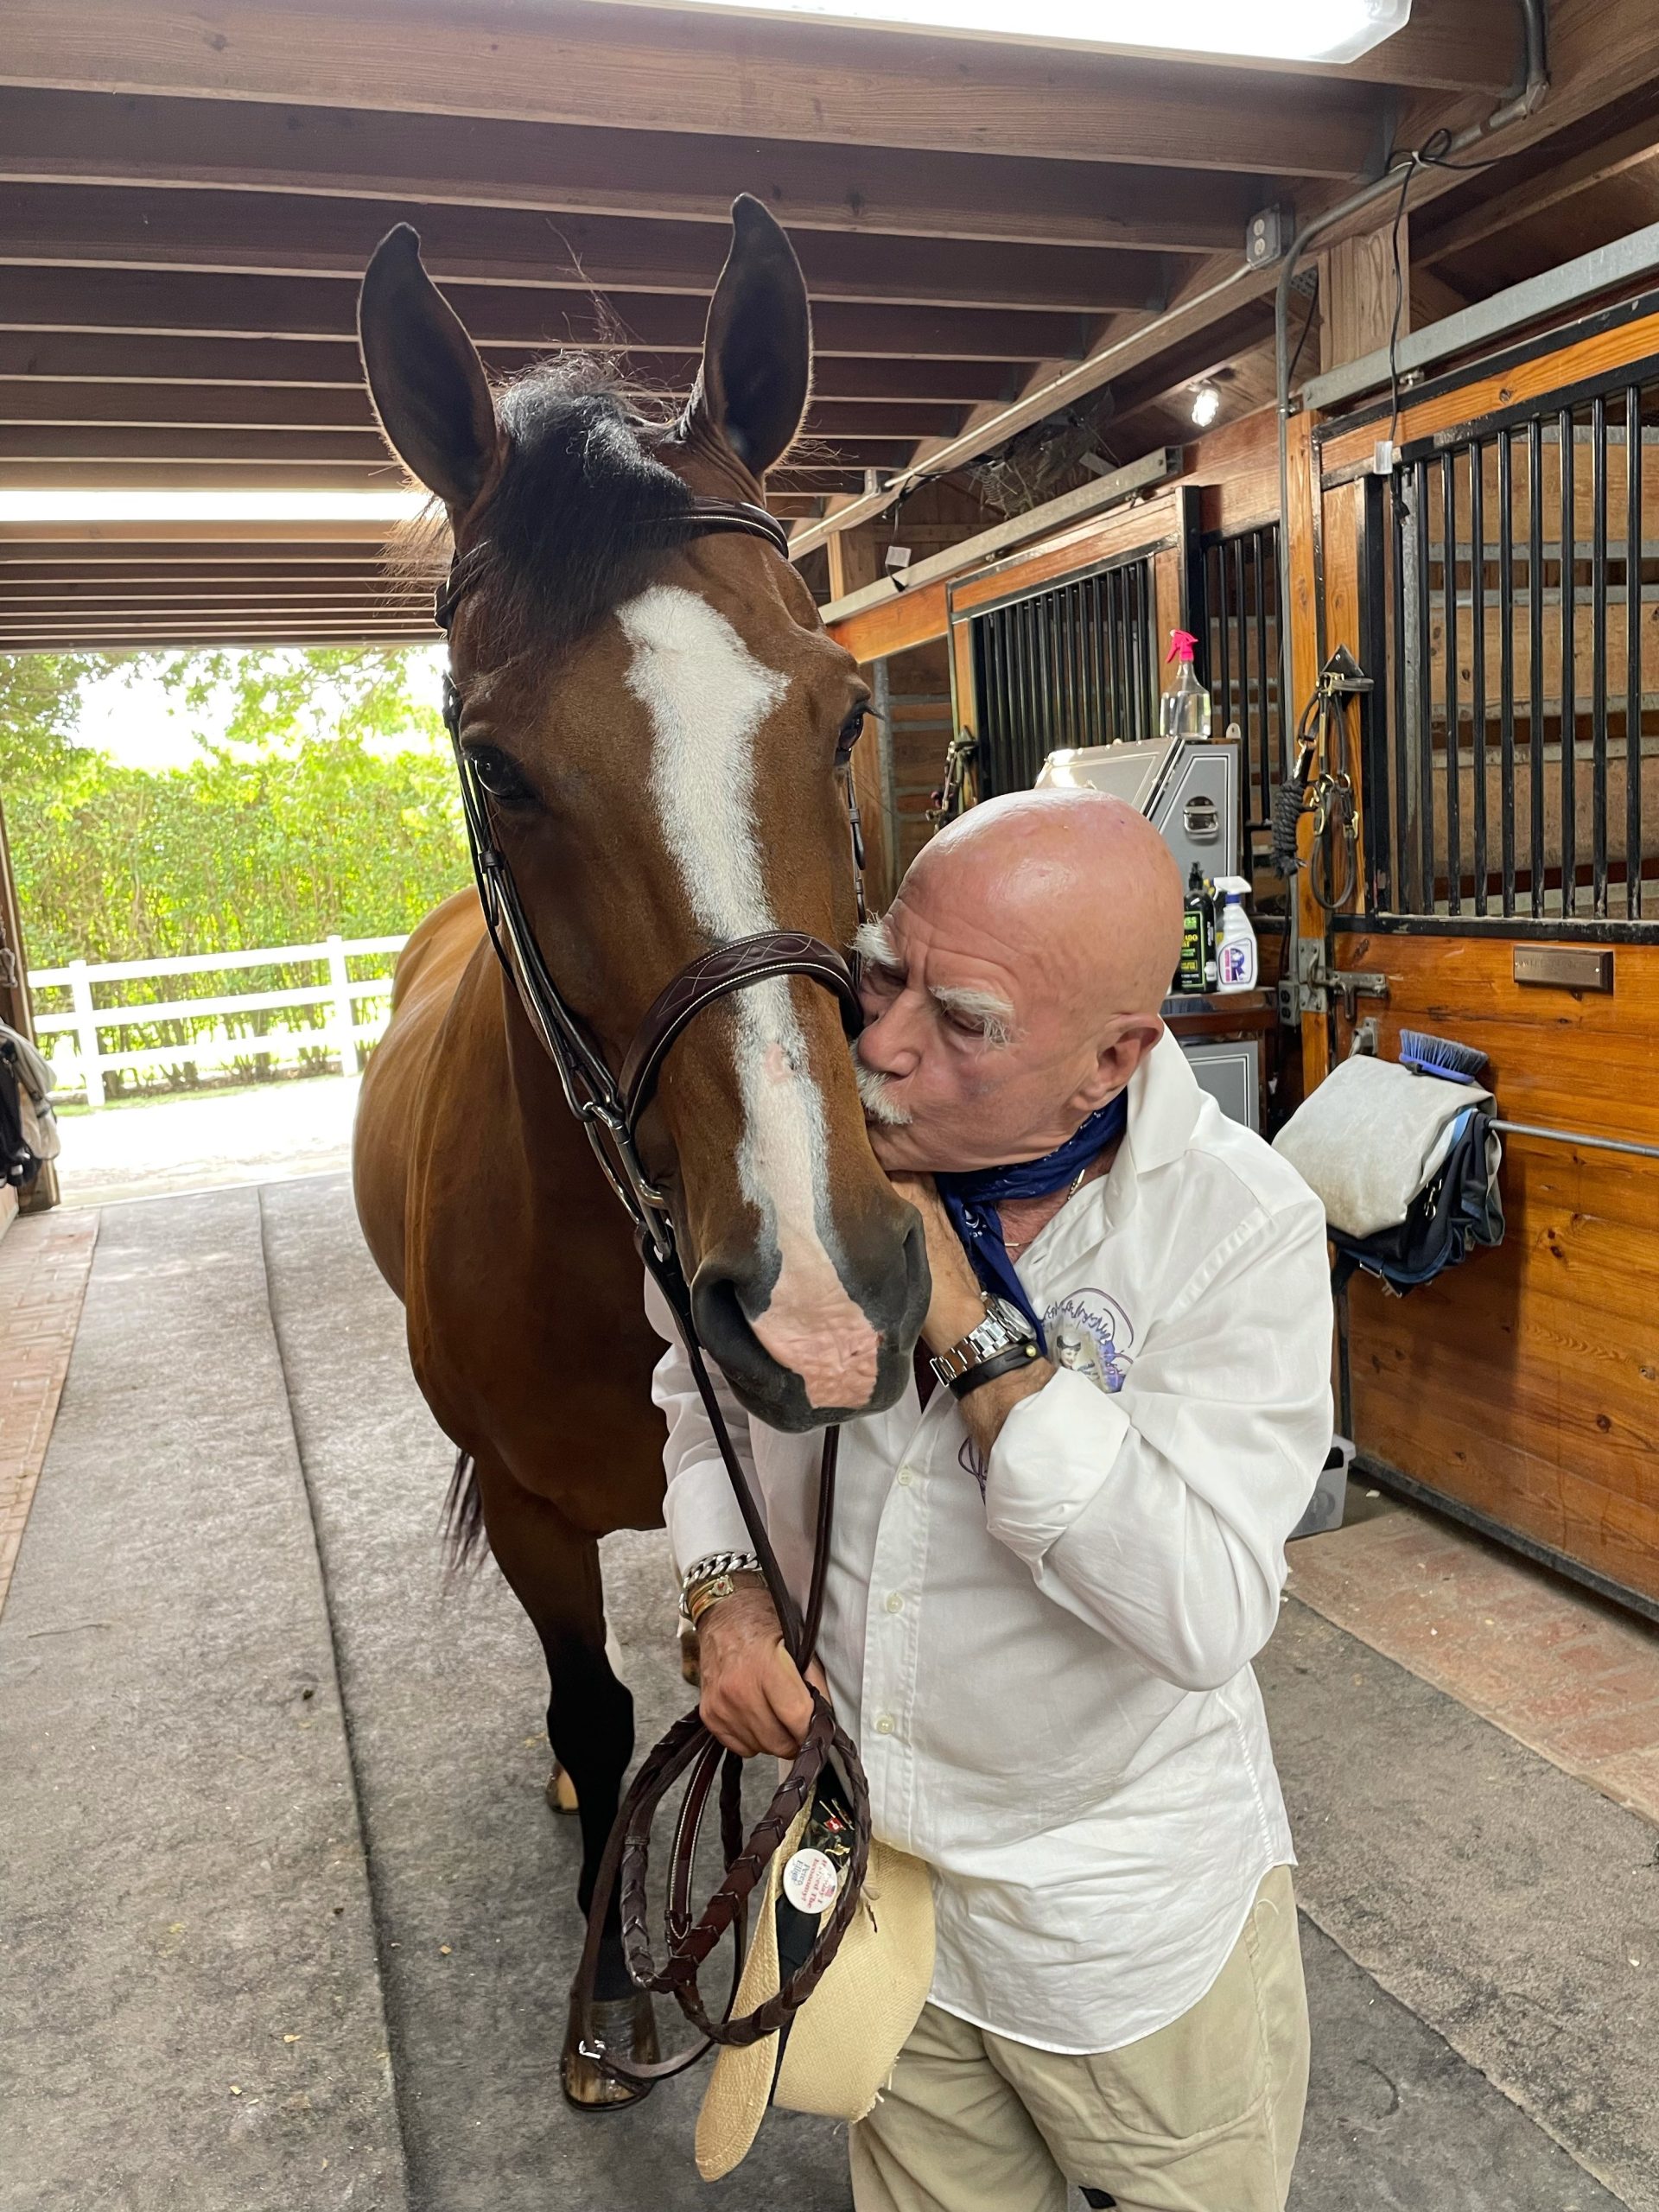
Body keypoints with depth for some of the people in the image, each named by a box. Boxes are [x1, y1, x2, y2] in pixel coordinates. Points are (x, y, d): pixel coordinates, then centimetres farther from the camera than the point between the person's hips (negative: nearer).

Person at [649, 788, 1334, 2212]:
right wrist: (725, 1586, -12)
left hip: (1128, 1917, -3)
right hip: (862, 1871, 3)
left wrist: (970, 1327, -35)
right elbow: (701, 1383, 5)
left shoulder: (1244, 1226, -25)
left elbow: (1207, 1616, -31)